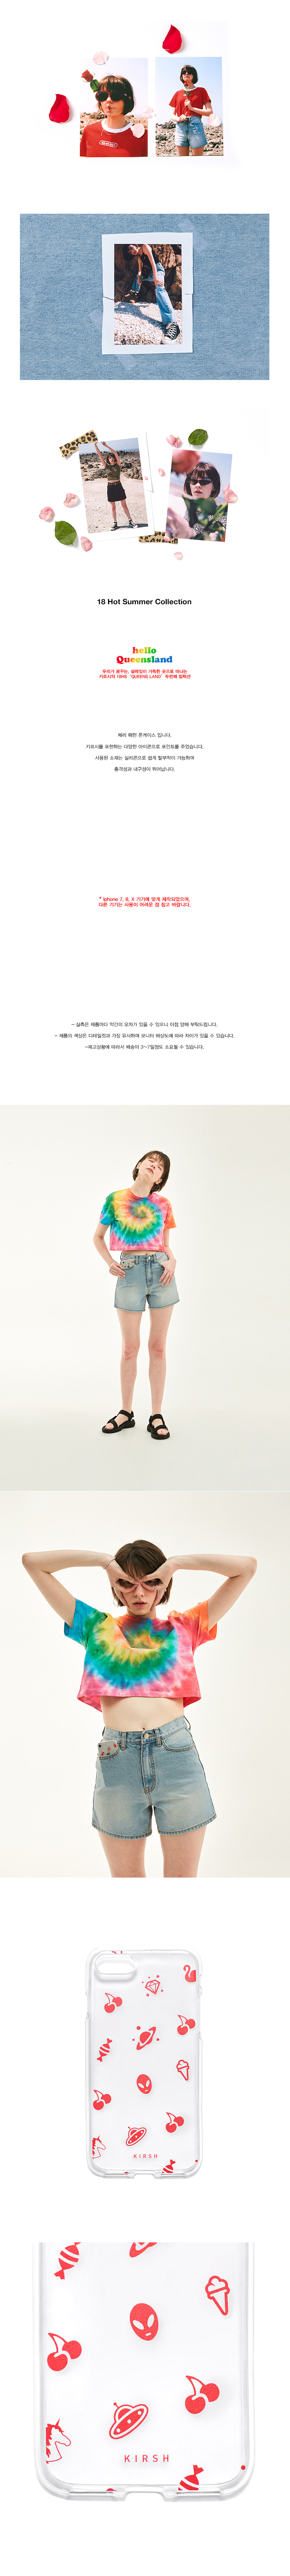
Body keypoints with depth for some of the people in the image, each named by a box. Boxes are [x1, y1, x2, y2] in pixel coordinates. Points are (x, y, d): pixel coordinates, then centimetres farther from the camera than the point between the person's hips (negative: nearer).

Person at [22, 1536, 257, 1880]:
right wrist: (105, 1560, 8)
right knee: (126, 1878, 9)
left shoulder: (184, 1627, 16)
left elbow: (247, 1567, 14)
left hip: (176, 1753, 0)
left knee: (182, 1879, 5)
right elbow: (33, 1563, 15)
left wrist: (179, 1563, 8)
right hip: (117, 1760, 0)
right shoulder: (97, 1627, 17)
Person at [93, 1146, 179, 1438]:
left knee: (158, 1347, 3)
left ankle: (157, 1416, 9)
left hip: (160, 1272, 2)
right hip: (130, 1272, -1)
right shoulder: (115, 1200, 5)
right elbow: (98, 1237, 14)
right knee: (130, 1348, 2)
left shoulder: (163, 1205, 9)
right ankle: (126, 1413, 15)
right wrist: (110, 1263, -2)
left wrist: (172, 1261, -3)